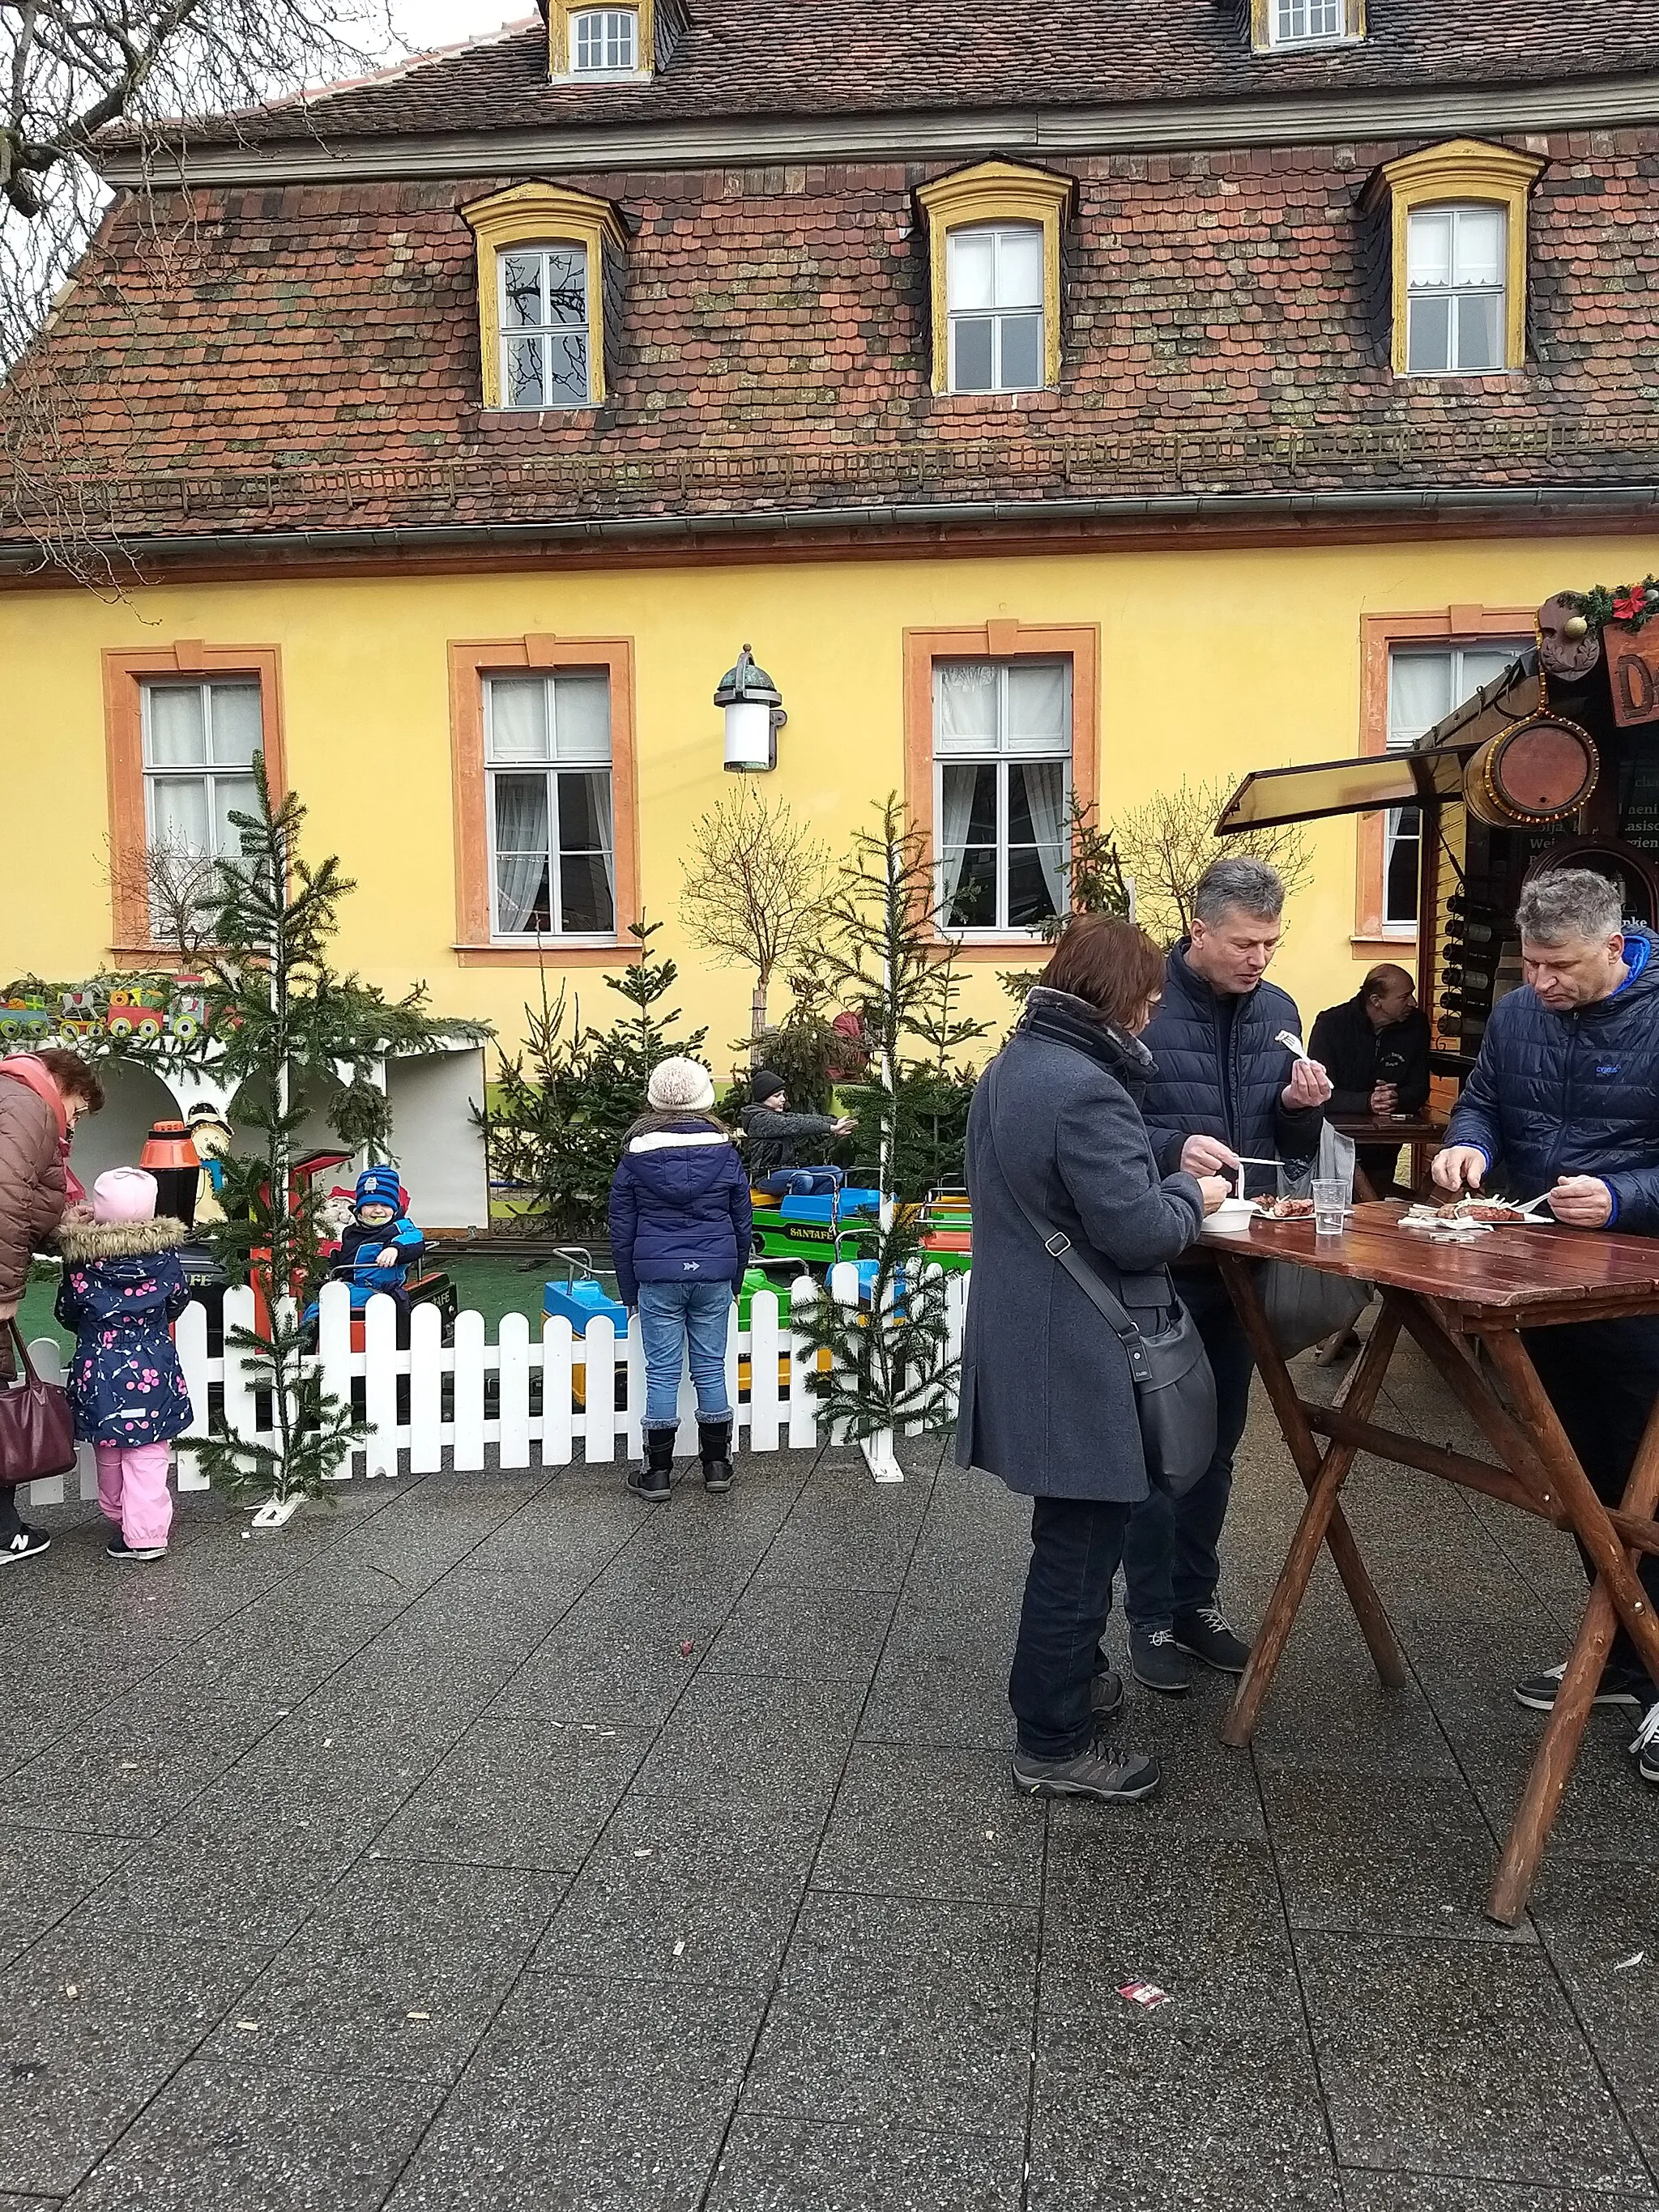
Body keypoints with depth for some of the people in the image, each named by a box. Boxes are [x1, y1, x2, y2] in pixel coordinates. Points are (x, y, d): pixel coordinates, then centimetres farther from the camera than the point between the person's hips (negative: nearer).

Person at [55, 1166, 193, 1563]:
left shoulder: (80, 1258, -9)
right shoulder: (163, 1252, -9)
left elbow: (67, 1313, 2)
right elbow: (178, 1300, 6)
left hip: (98, 1369, 1)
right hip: (152, 1370, -1)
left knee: (108, 1453, 18)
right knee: (148, 1456, 3)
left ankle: (117, 1519, 33)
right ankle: (145, 1534, 2)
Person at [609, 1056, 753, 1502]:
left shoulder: (637, 1151, -2)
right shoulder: (723, 1148, 1)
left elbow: (621, 1228, 3)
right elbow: (742, 1221, 9)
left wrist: (628, 1290, 12)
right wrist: (736, 1278, 20)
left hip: (657, 1274, -1)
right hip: (714, 1274, 1)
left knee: (662, 1373, 4)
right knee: (711, 1368, 10)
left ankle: (658, 1473, 9)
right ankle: (717, 1464, 19)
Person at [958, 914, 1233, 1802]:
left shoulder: (1009, 1068, 9)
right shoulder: (1086, 1089, -23)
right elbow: (1137, 1231, -23)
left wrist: (1160, 1170, 11)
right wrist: (1192, 1195, -4)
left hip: (1025, 1338, 10)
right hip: (1077, 1357, -10)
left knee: (1069, 1530, 25)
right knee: (1080, 1540, 3)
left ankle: (1062, 1677, 42)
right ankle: (1055, 1742, 16)